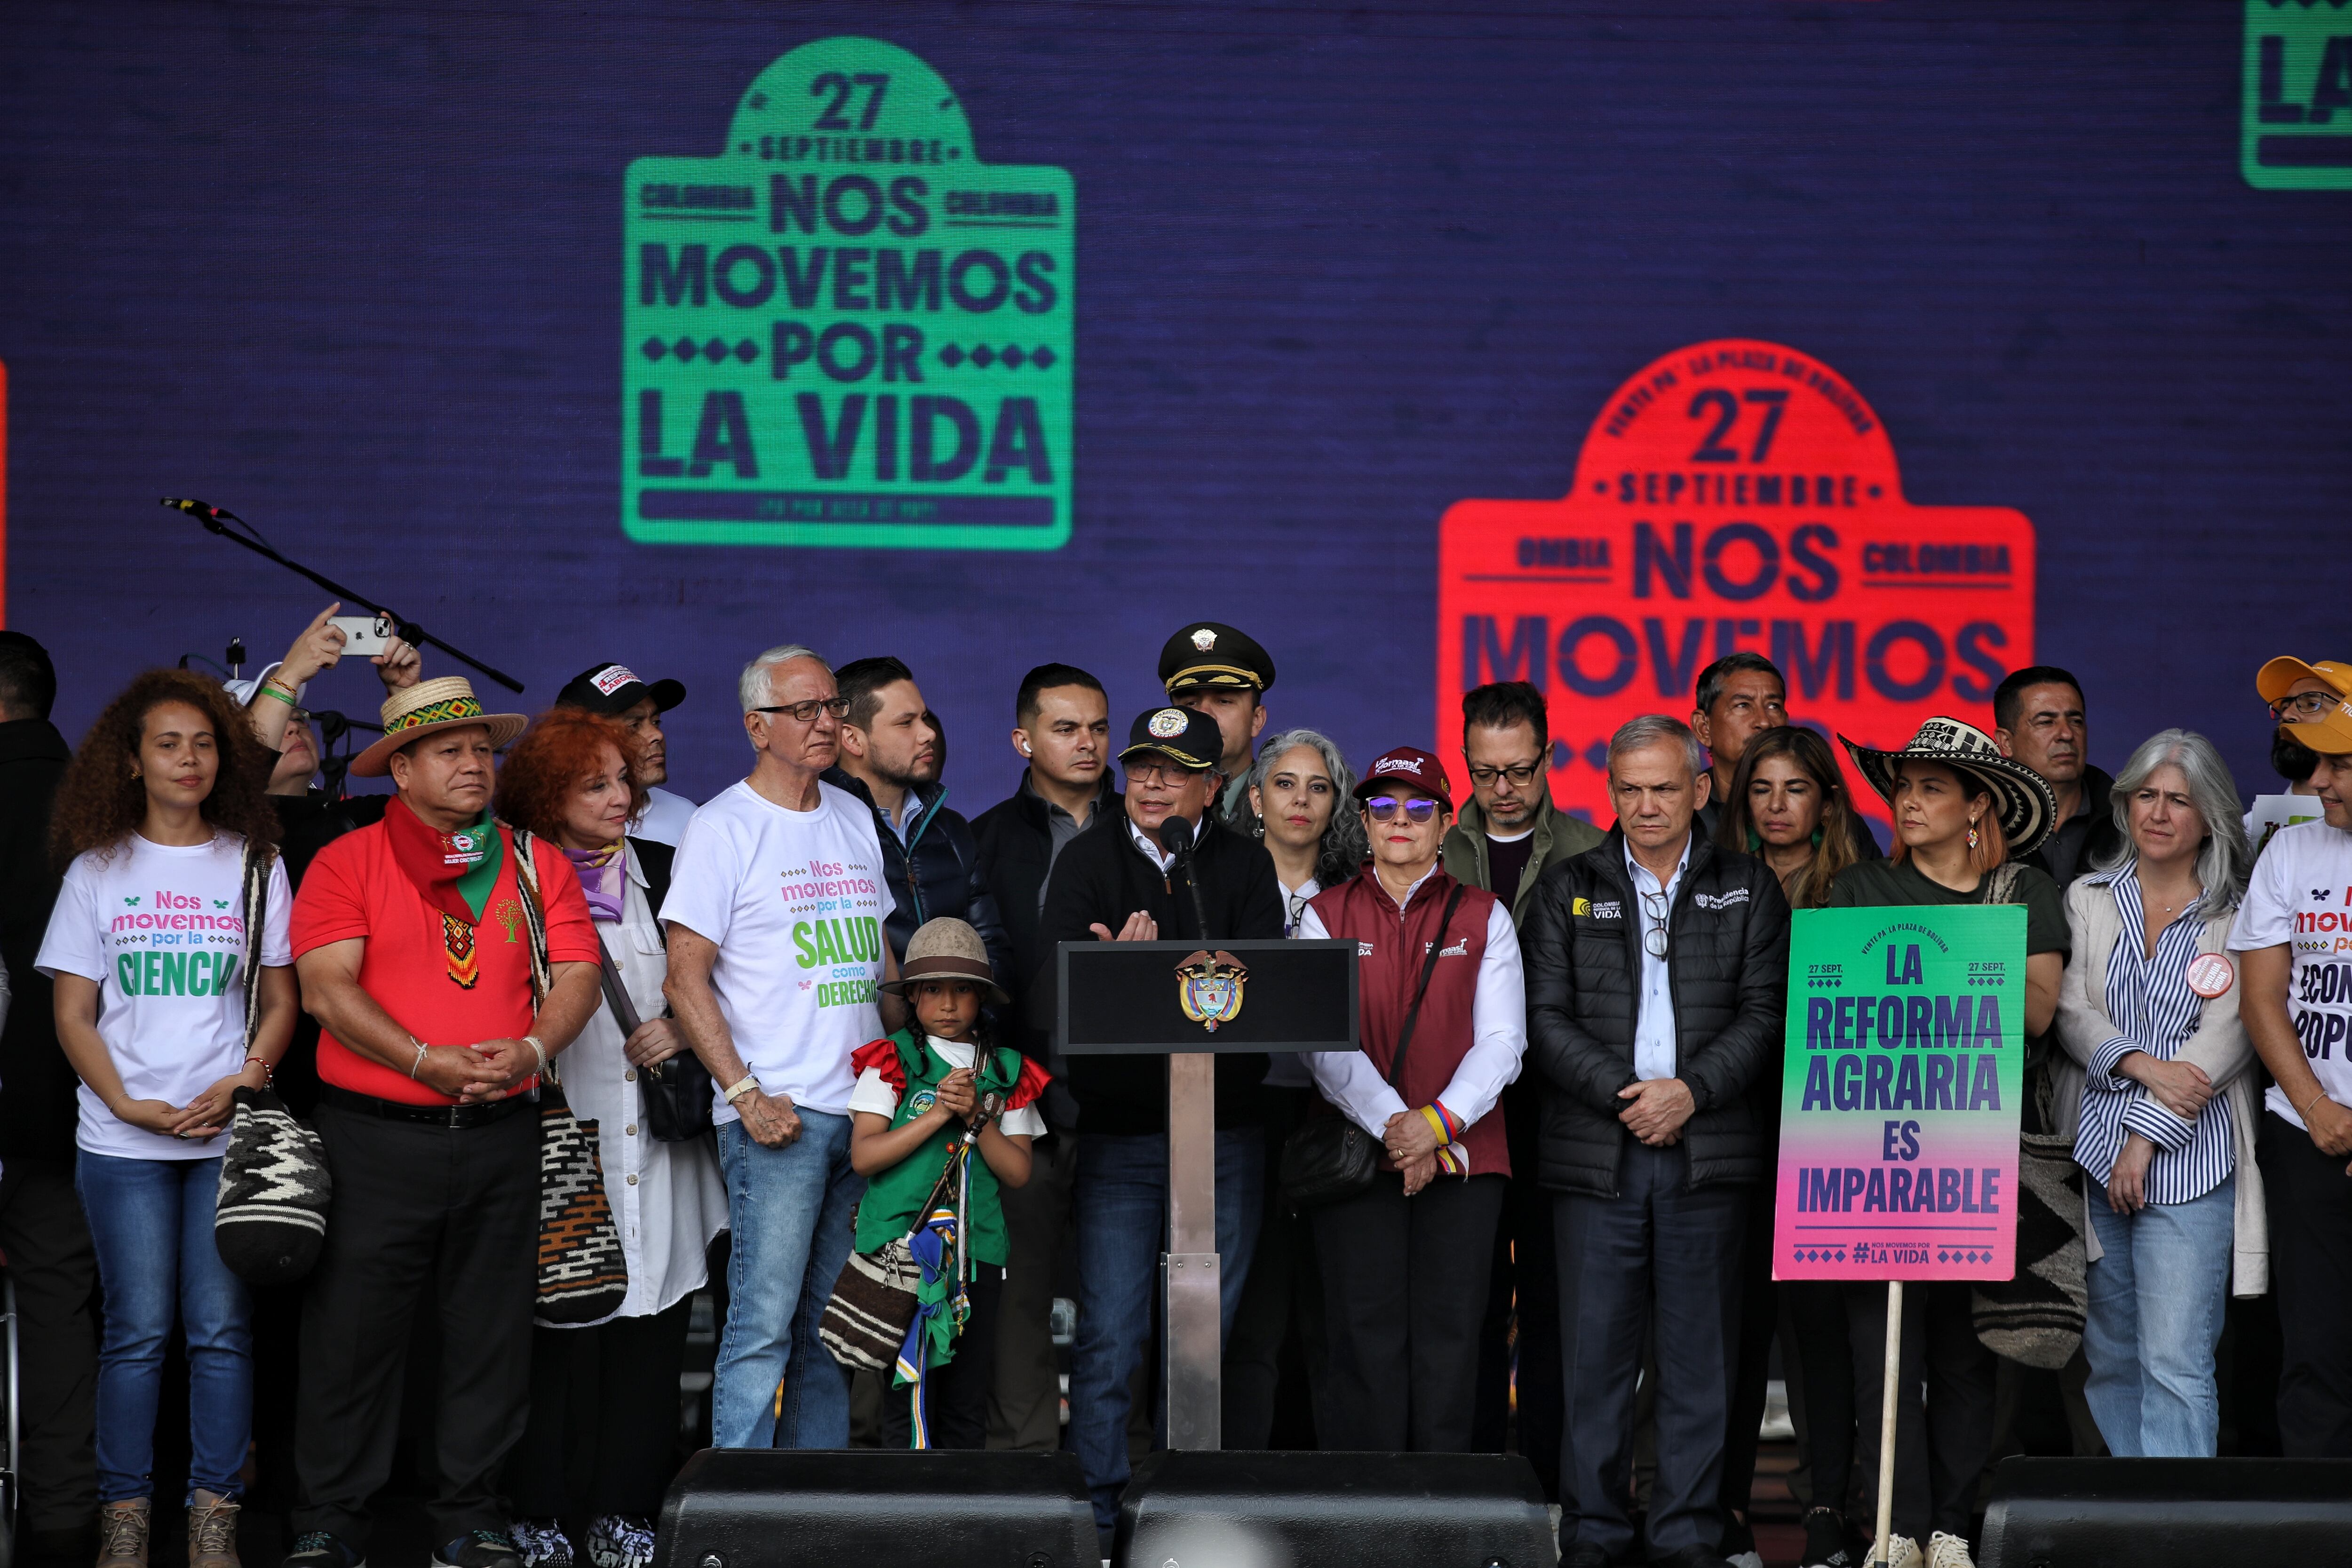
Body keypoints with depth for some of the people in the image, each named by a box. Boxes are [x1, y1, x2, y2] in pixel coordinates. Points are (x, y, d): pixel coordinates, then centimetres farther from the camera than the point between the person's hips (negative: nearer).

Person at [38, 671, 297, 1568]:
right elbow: (73, 1014, 5)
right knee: (138, 1329, -2)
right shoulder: (98, 870, 7)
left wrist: (241, 1083, -8)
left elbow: (281, 1002, 9)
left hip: (229, 1132, 1)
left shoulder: (253, 865, 9)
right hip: (123, 1139, -1)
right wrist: (129, 1104, -9)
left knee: (222, 1326, -1)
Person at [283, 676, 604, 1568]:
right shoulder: (348, 863, 1)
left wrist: (531, 1049, -15)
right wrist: (430, 1062, -17)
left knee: (490, 1329, 7)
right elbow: (327, 989, -9)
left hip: (500, 1132, 3)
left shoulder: (537, 865, 12)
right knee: (355, 1327, -2)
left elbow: (577, 976, 5)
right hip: (378, 1134, -3)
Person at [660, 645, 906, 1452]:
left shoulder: (854, 818, 15)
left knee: (833, 1326, 9)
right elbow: (686, 979, -9)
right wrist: (745, 1095, -16)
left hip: (866, 1108, 6)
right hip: (777, 1113, -6)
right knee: (764, 1325, -10)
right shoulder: (723, 828, -5)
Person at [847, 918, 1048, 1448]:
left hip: (979, 1248, 3)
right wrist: (938, 1113, -13)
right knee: (910, 1394, -6)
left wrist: (976, 1116, -8)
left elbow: (1018, 1171, 7)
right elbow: (865, 1155, -7)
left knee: (968, 1403, 5)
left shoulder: (1006, 1071, 12)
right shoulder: (892, 1061, 3)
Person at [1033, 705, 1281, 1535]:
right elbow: (1051, 992, -9)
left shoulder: (1245, 864, 5)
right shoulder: (1088, 860, 3)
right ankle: (1099, 1499, 3)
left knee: (1210, 1331, 7)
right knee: (1108, 1333, -4)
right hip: (1119, 1131, -1)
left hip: (1227, 1131, 2)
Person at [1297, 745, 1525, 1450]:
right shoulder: (1325, 916, 9)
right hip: (1357, 1151, 0)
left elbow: (1502, 1040, 2)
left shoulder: (1484, 917, 10)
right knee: (1367, 1336, -4)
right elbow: (1325, 1041, -2)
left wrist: (1437, 1123, -13)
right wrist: (1391, 1125, -14)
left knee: (1449, 1336, -3)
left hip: (1461, 1155, 0)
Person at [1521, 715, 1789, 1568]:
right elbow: (1547, 1016, 3)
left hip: (1707, 1149, 0)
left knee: (1699, 1353, 2)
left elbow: (1764, 1009, 2)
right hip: (1595, 1153, 0)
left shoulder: (1748, 889, 10)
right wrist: (1621, 1096, -10)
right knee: (1595, 1349, 0)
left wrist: (1689, 1092, -11)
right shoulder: (1566, 889, 10)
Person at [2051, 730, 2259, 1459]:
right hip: (2095, 1155, 3)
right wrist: (2140, 1065, -15)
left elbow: (2227, 1037, -5)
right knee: (2110, 1356, 8)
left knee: (2176, 1364, -10)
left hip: (2189, 1163, -3)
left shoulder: (2236, 916, 3)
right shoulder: (2088, 899, 12)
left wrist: (2149, 1137, -10)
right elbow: (2070, 1013, 3)